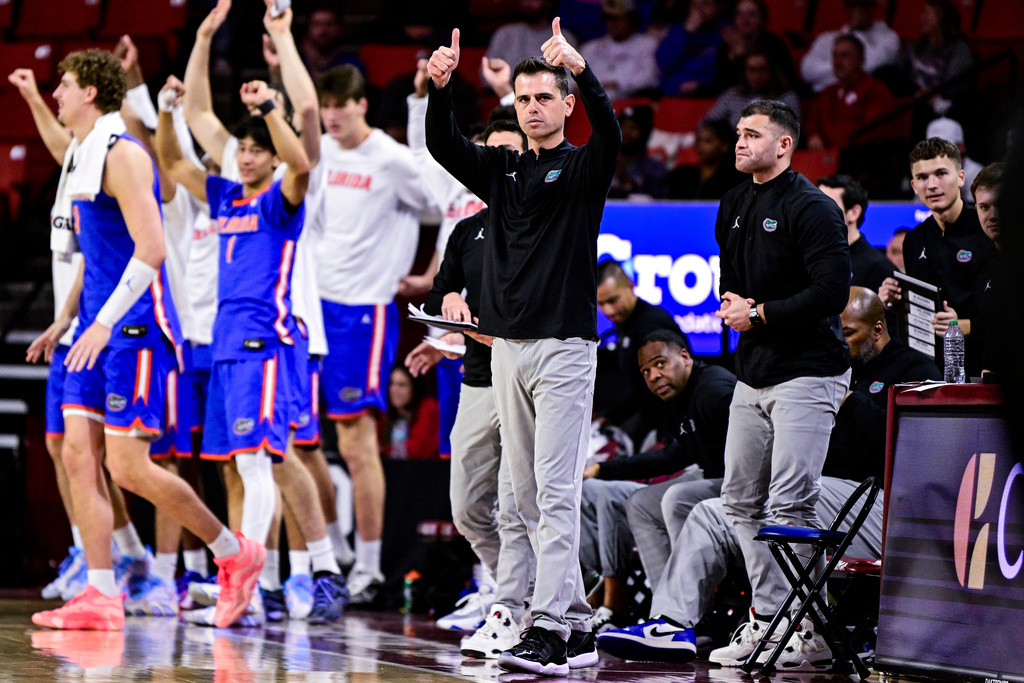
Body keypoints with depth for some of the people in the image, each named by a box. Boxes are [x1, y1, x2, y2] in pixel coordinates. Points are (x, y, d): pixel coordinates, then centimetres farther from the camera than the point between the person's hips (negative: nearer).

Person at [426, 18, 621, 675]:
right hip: (507, 347, 6)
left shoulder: (583, 168, 0)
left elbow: (610, 132, -21)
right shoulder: (500, 168, 15)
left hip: (566, 345, -6)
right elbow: (443, 146, 1)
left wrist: (582, 69, -36)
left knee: (556, 492, -12)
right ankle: (579, 626, 12)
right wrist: (441, 86, -16)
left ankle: (549, 630, -18)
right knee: (528, 496, 6)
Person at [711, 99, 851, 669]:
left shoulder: (812, 208, -11)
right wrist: (731, 302, 4)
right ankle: (769, 617, 13)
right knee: (742, 500, 7)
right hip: (753, 375, 9)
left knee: (789, 506, -13)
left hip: (807, 373, -9)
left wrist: (760, 314, -14)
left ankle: (811, 625, -7)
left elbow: (832, 291, -19)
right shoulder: (735, 205, 15)